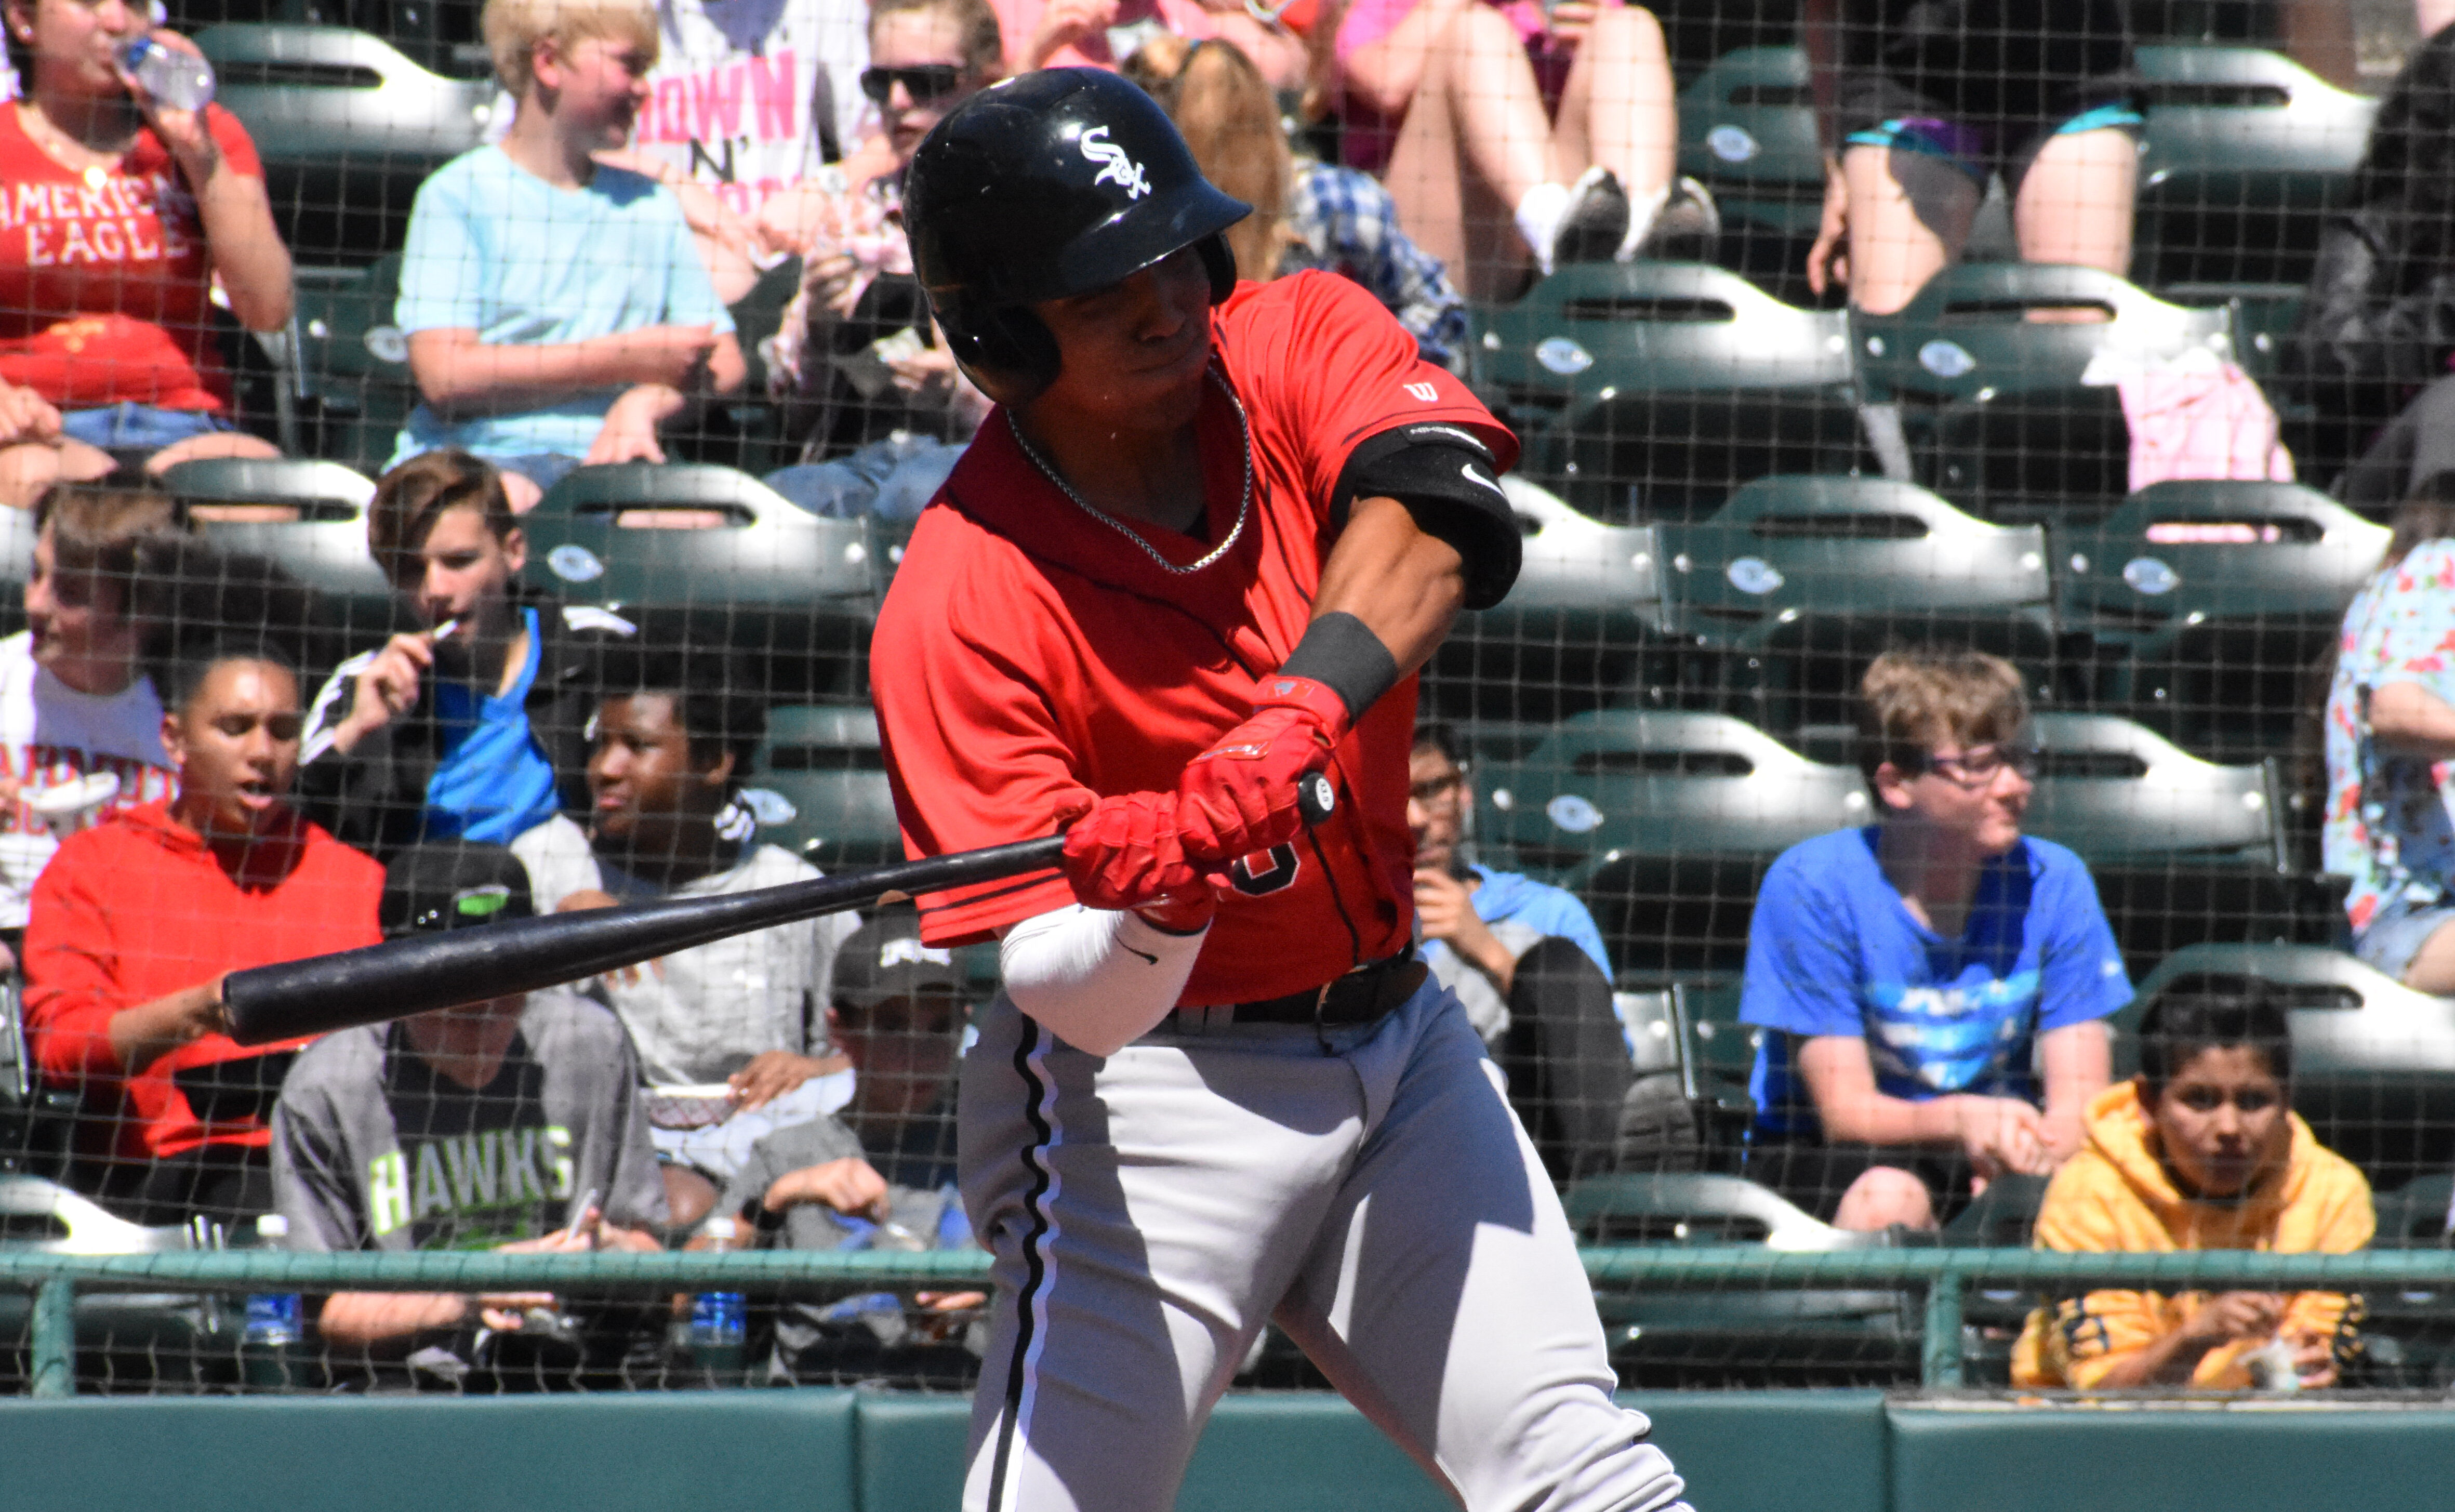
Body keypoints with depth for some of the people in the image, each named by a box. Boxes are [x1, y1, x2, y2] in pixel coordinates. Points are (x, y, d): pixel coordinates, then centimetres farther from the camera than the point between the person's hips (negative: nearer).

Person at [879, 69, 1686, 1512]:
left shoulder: (1302, 342, -5)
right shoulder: (961, 605, -18)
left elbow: (1433, 509, -27)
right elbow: (1078, 1006, -22)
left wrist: (1302, 714, -43)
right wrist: (1146, 911, -44)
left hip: (1395, 1039, 5)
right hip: (1148, 1094, -5)